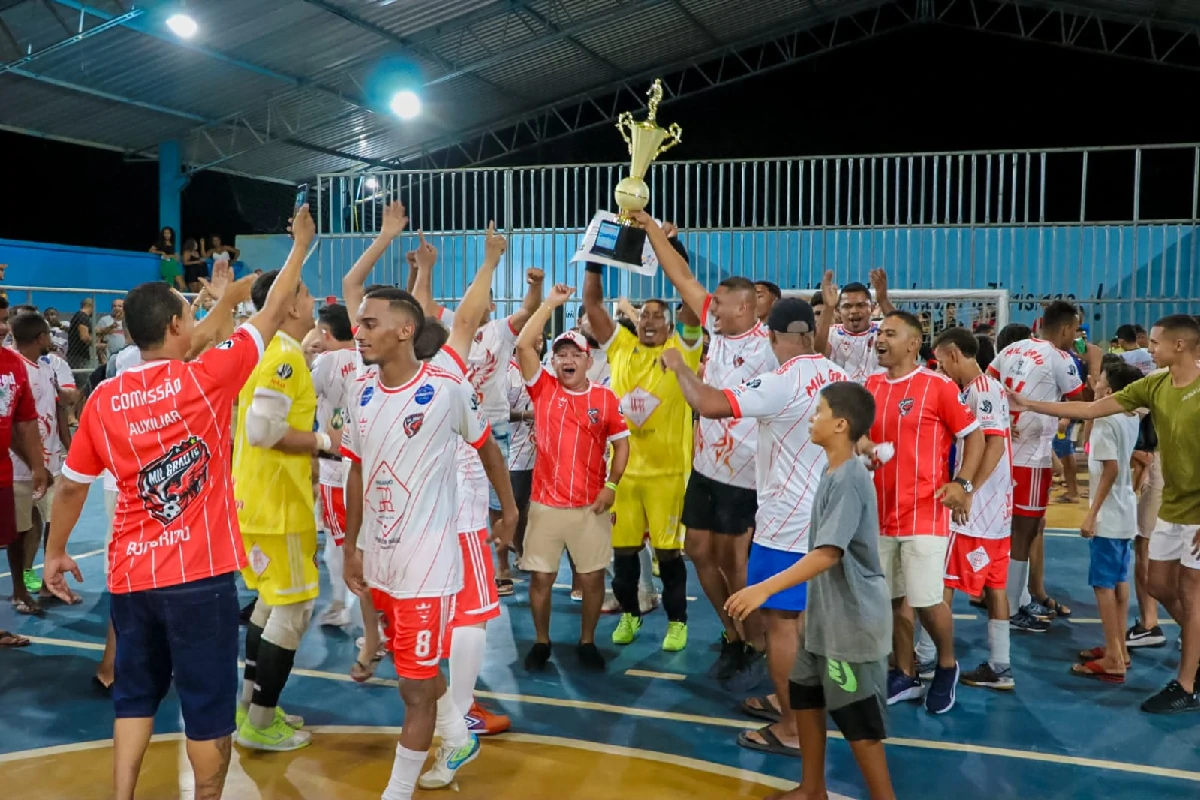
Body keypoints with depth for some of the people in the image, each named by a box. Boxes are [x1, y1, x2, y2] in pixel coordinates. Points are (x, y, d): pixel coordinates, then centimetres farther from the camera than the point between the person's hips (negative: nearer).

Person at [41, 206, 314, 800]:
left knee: (134, 696, 19)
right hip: (199, 573, -4)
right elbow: (274, 312, -1)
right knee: (208, 704, 8)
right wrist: (301, 242, 12)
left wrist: (54, 553, 24)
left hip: (130, 575, 5)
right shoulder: (206, 378, -10)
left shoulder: (102, 399, 1)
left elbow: (71, 486, 9)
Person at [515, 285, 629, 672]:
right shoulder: (543, 388, 0)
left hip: (591, 505, 0)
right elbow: (523, 346, -11)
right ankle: (541, 641, 25)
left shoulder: (605, 398, 0)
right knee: (540, 576, 7)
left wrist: (611, 485, -5)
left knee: (592, 577, 8)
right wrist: (551, 303, -9)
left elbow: (621, 443, 6)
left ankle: (587, 642, 26)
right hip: (545, 503, 0)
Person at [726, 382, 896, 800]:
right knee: (805, 695, 19)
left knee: (858, 721, 1)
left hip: (854, 621, -10)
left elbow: (828, 553, -31)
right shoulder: (833, 474, 7)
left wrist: (765, 588, -35)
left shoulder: (848, 480, -23)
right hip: (827, 615, 10)